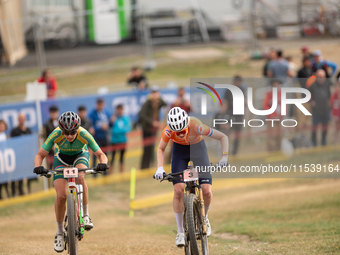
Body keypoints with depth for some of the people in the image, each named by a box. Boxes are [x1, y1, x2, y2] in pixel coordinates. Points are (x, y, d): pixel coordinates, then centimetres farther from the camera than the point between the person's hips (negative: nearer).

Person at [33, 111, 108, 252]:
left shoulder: (84, 135, -33)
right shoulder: (56, 135, -33)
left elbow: (101, 154, -28)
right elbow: (40, 155, -26)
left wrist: (103, 163, -51)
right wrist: (38, 166, -47)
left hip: (80, 156, -1)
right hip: (62, 158, 1)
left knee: (80, 177, -36)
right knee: (61, 196, -14)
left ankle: (86, 215, -24)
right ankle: (59, 232, 4)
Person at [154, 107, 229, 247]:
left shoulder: (197, 126, -36)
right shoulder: (169, 131, -30)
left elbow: (223, 137, -24)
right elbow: (161, 149, -9)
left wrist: (224, 157, -35)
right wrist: (160, 168, -24)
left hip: (197, 147, -1)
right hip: (180, 151, 1)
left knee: (207, 191, -13)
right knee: (178, 190, -16)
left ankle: (204, 218, 19)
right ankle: (180, 232, -4)